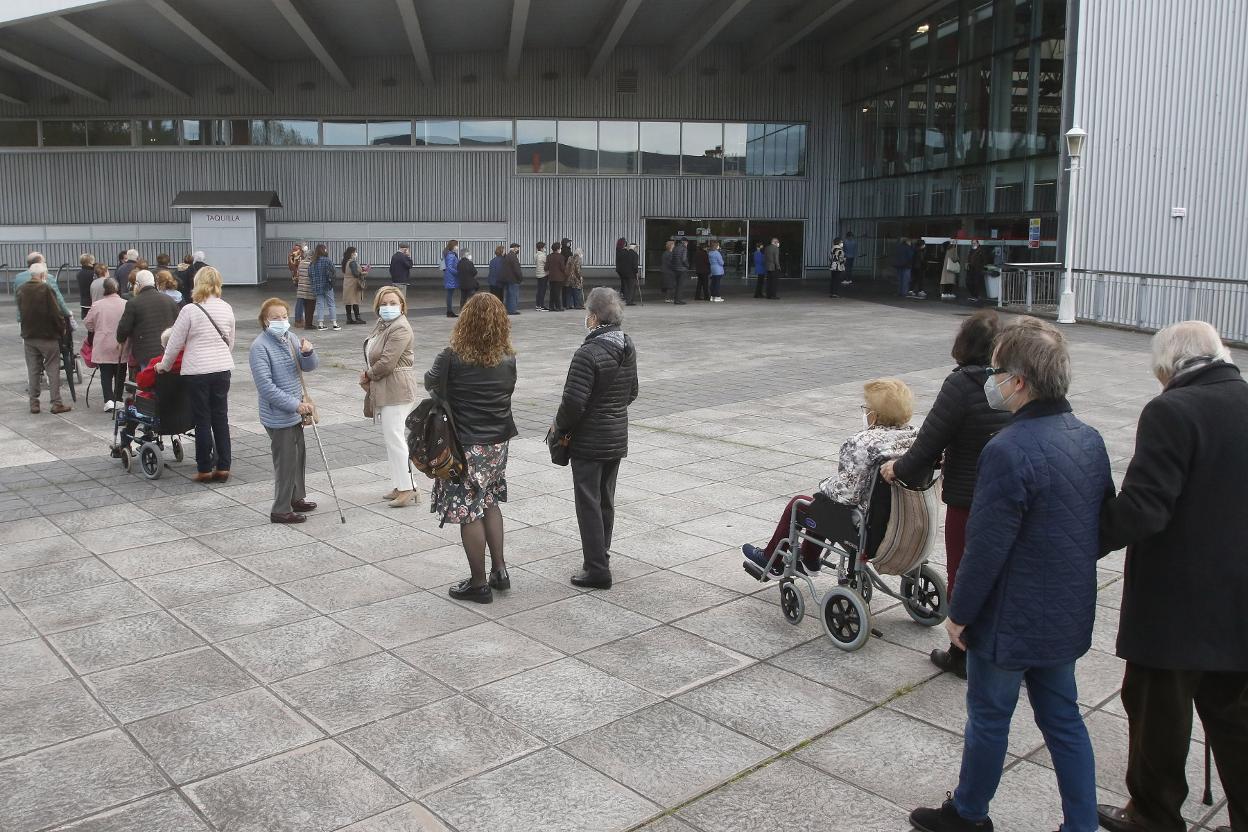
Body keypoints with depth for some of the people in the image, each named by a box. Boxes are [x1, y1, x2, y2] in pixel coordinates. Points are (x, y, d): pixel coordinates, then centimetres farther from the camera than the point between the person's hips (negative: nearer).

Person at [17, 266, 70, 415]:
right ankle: (56, 403, 1)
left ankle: (34, 403, 12)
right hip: (48, 336, -5)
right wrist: (62, 328, -2)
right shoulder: (45, 289, -15)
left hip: (28, 335, 5)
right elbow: (55, 312, -15)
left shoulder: (21, 290, 4)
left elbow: (20, 312, 12)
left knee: (33, 370, 10)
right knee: (53, 369, 1)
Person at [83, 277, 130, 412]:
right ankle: (118, 399, 16)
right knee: (120, 374, 13)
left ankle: (109, 400, -5)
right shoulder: (126, 305, -8)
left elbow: (88, 324, 4)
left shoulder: (97, 305, -6)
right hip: (121, 347, 0)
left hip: (102, 347, 0)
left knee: (105, 375, 6)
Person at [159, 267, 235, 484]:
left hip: (197, 371, -4)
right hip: (222, 368, 4)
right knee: (221, 418, 9)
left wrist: (164, 366, 11)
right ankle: (223, 467, 11)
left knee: (202, 420, 4)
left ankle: (204, 469, 10)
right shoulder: (226, 309, 3)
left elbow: (175, 343, -4)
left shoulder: (190, 310, -11)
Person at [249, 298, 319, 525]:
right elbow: (266, 386, -23)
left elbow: (308, 367, 7)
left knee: (299, 457, 19)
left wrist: (307, 352, -15)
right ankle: (281, 510, 10)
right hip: (278, 416, -8)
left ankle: (297, 499, 36)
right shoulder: (260, 347, -19)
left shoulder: (290, 338, 5)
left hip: (294, 413, 8)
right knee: (286, 462, -2)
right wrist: (296, 404, -25)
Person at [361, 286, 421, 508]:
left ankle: (407, 488, -2)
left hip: (397, 390, -10)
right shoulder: (381, 324, 13)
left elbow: (386, 362, -22)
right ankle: (399, 486, 21)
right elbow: (372, 355, 20)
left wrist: (367, 375, -5)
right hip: (383, 390, 10)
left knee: (394, 437, -8)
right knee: (390, 437, 13)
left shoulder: (400, 329, -18)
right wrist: (368, 378, 4)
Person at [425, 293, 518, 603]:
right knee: (490, 503, 22)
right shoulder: (509, 360, -4)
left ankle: (479, 584, 13)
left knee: (469, 513, 5)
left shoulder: (453, 358, -16)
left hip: (465, 447, -5)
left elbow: (430, 383, 0)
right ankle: (499, 569, 25)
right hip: (498, 444, 5)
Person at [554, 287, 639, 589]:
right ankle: (601, 555, 32)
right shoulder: (628, 348, 4)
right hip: (618, 437, 8)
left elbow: (573, 402, -23)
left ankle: (597, 569, 2)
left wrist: (559, 425, -6)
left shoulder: (589, 353, -22)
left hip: (589, 442, -8)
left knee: (589, 503, 0)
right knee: (606, 501, 19)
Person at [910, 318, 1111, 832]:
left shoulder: (1009, 451, -26)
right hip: (1069, 616, 8)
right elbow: (1105, 524, 12)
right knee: (1062, 717, 19)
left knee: (988, 717, 12)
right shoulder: (1089, 439, 1)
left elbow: (986, 548, -24)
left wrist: (960, 614, -11)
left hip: (1011, 620, -7)